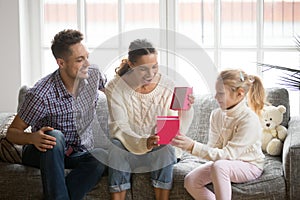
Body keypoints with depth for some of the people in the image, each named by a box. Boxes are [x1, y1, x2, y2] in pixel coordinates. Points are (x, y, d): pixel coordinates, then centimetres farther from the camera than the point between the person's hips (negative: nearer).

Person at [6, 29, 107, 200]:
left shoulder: (93, 76, -7)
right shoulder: (41, 94, -24)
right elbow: (13, 132, -17)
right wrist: (33, 138, -38)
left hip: (80, 153, 4)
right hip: (47, 153, -3)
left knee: (100, 161, -32)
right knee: (55, 136, -39)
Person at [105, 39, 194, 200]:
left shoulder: (168, 87, -4)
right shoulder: (115, 88, -10)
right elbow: (119, 128, -19)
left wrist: (185, 110, -27)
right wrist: (143, 143, -38)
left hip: (157, 149, 1)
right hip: (126, 147, -1)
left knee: (167, 149, -31)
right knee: (116, 147, -33)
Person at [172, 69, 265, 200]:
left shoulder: (249, 119, -24)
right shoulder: (217, 114, -3)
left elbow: (228, 155, -29)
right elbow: (212, 148, -6)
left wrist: (193, 146, -36)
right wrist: (186, 144, -25)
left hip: (249, 166, -7)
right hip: (224, 163, 7)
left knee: (219, 166, -37)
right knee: (190, 181, -14)